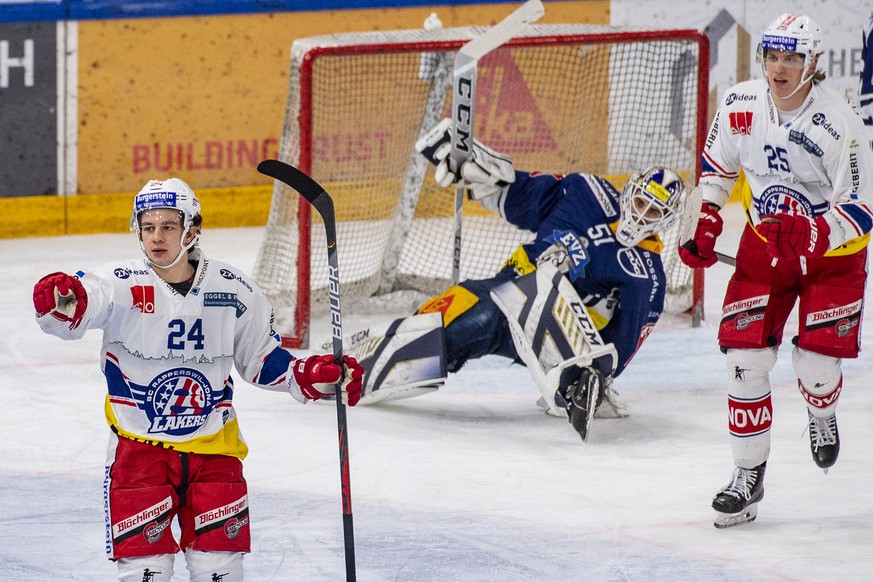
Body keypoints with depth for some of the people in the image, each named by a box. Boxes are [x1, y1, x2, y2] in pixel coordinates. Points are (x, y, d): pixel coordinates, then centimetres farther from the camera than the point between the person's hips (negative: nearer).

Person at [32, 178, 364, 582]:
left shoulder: (233, 291, -3)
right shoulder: (121, 285, -12)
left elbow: (262, 359, 9)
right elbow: (78, 309, -31)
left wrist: (318, 375, -5)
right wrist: (61, 303, -55)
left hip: (213, 448, 2)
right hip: (139, 448, -2)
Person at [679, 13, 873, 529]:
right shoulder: (739, 106, -8)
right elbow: (718, 166, 11)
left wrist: (816, 235, -34)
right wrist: (704, 224, 3)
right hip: (764, 244, 3)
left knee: (817, 361, -8)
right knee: (746, 353, -8)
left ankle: (821, 413, 31)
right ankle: (749, 474, 2)